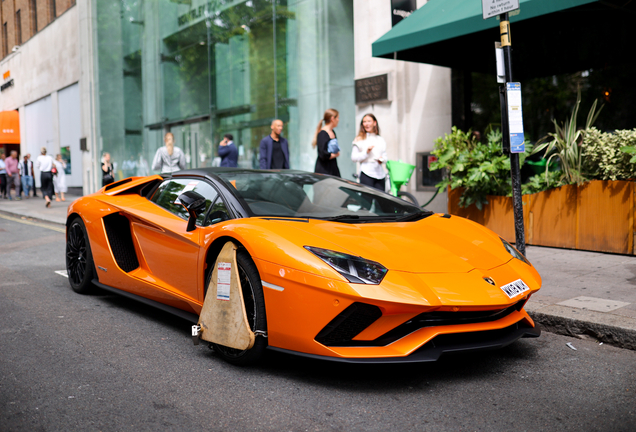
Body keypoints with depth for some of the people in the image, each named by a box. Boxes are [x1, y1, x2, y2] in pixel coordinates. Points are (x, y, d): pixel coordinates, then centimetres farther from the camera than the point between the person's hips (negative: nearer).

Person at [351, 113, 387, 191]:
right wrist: (366, 152, -14)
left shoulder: (380, 139, 18)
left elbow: (385, 155, 21)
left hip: (380, 174, 4)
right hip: (366, 174, -4)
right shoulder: (359, 139, 5)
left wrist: (382, 159, -2)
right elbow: (353, 158, -1)